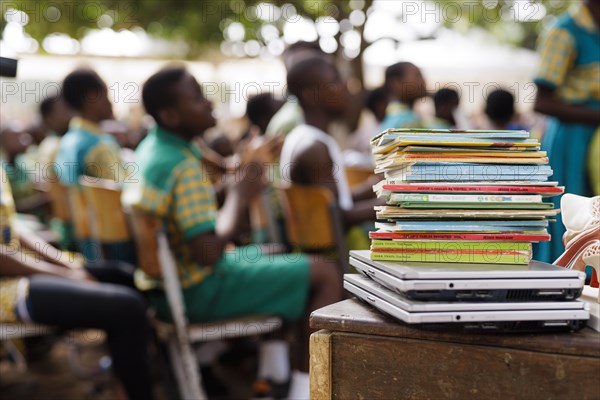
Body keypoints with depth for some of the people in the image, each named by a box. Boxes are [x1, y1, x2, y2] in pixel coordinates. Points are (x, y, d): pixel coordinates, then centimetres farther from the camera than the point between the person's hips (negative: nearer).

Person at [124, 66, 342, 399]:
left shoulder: (150, 148, 6)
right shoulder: (184, 167, -24)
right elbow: (209, 253, -30)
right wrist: (239, 196, -16)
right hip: (196, 292, -10)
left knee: (271, 254, 30)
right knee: (326, 274, -8)